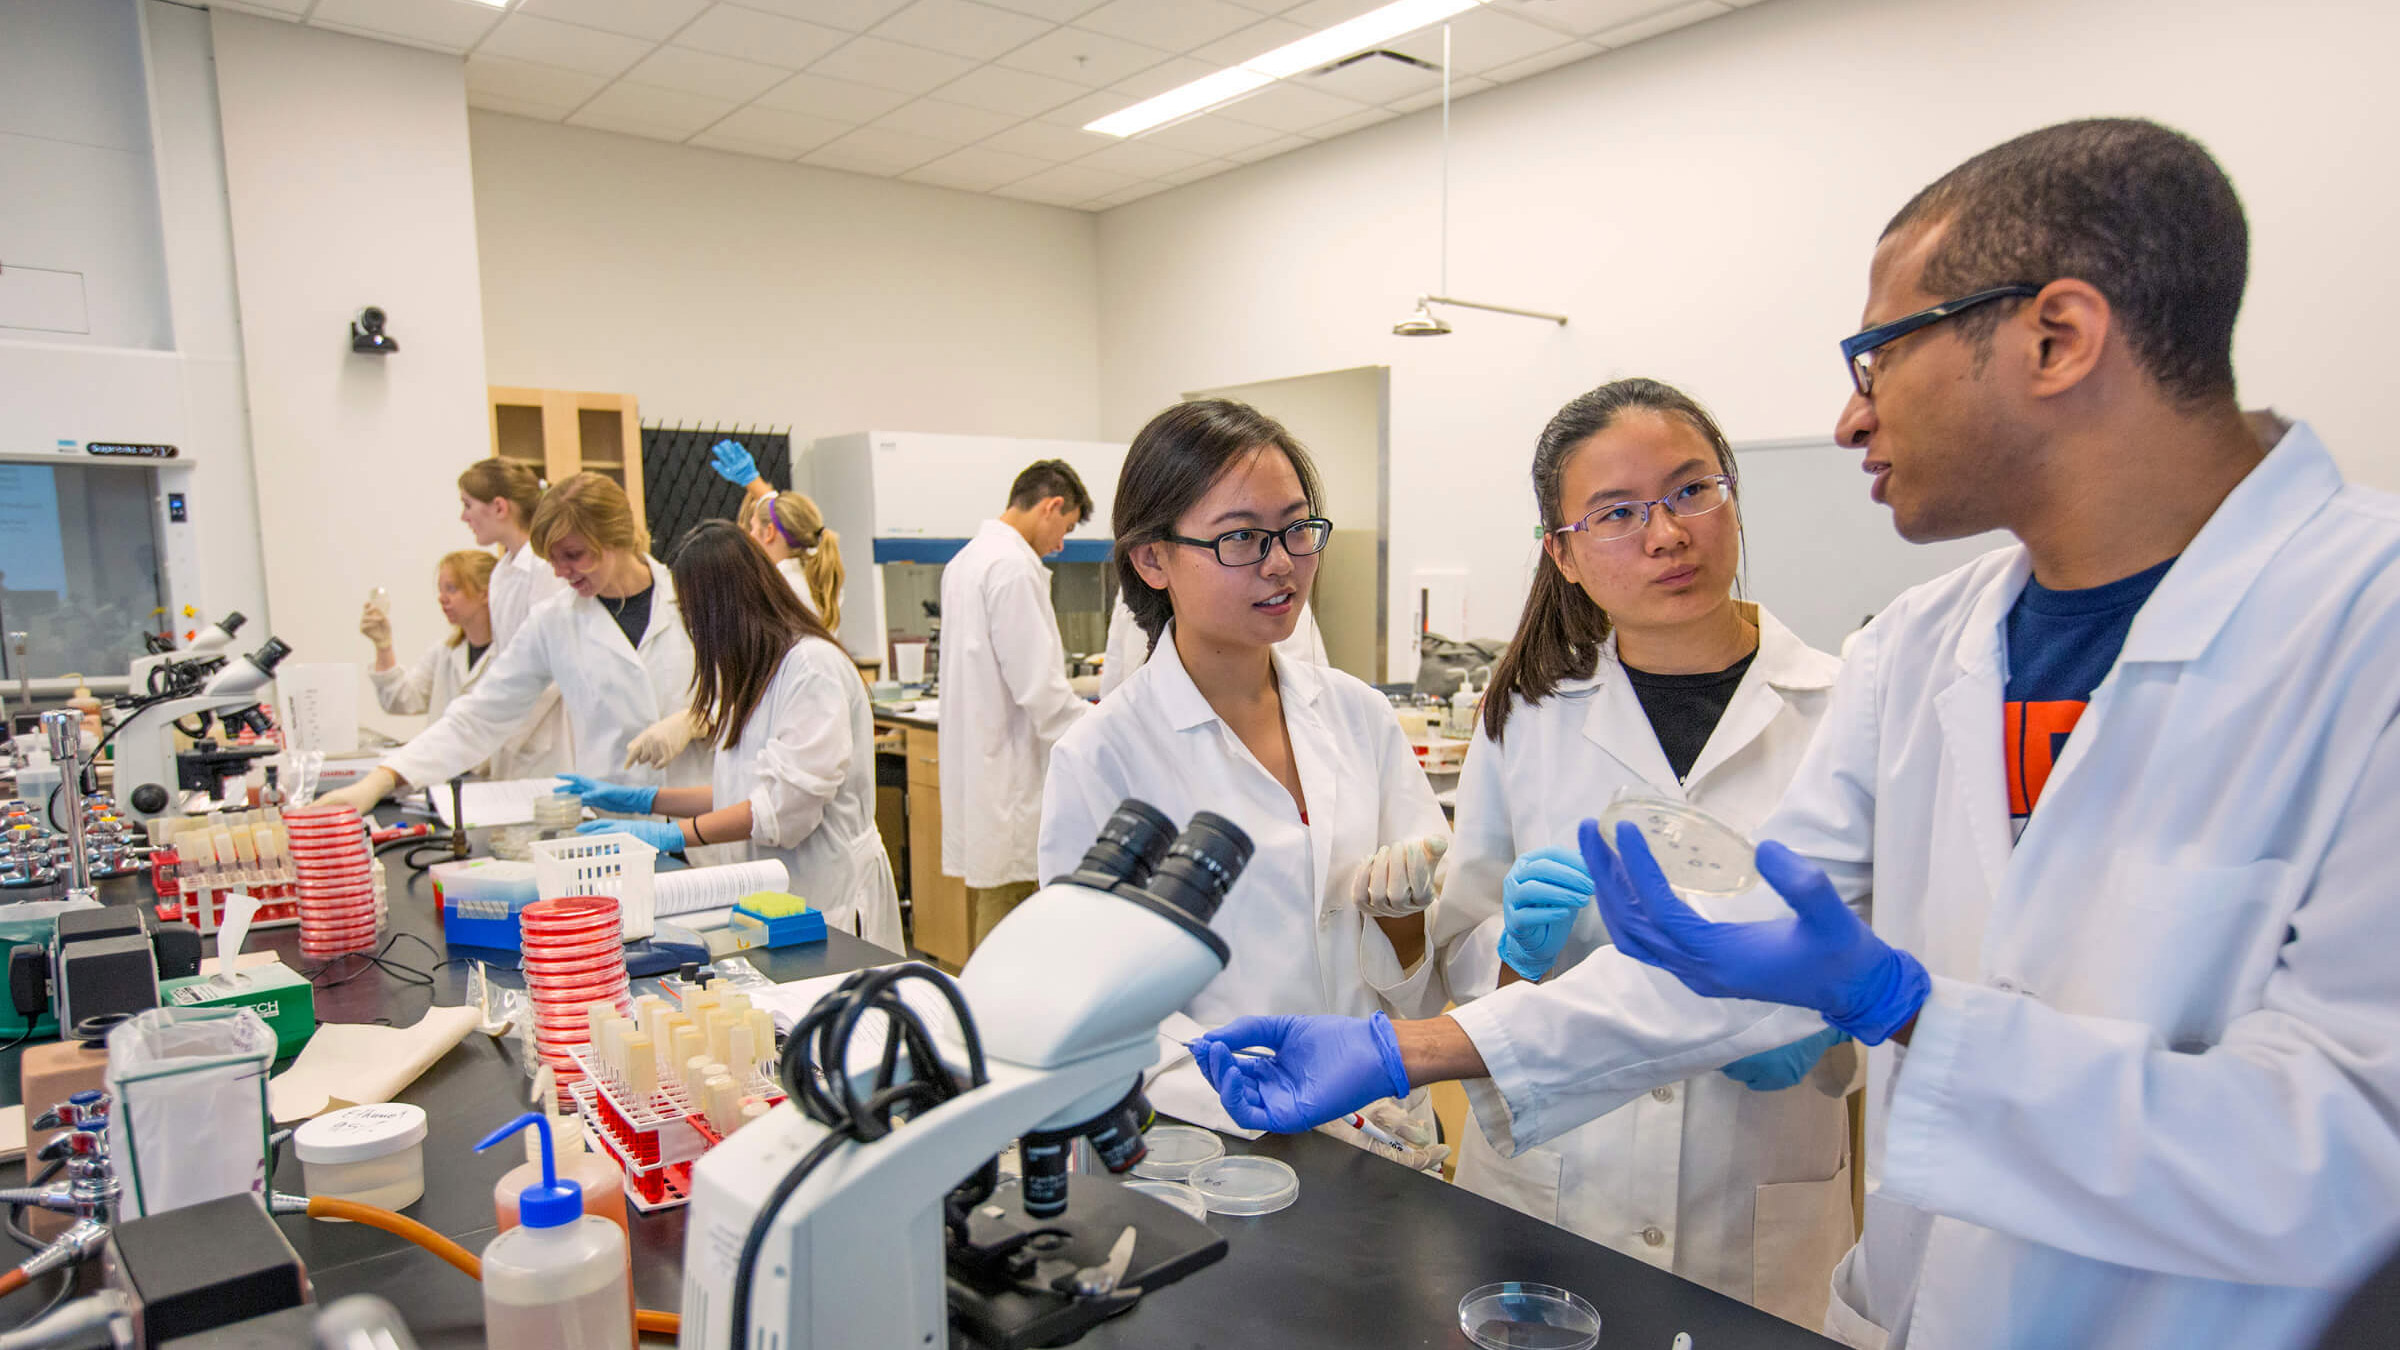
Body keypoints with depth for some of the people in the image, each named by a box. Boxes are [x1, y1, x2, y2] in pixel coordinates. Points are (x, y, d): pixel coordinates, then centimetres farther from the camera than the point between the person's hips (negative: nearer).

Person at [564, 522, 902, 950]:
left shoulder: (813, 664, -14)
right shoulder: (759, 671, 16)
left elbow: (787, 801, -19)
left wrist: (671, 834, -16)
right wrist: (642, 798, 17)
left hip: (828, 895, -8)